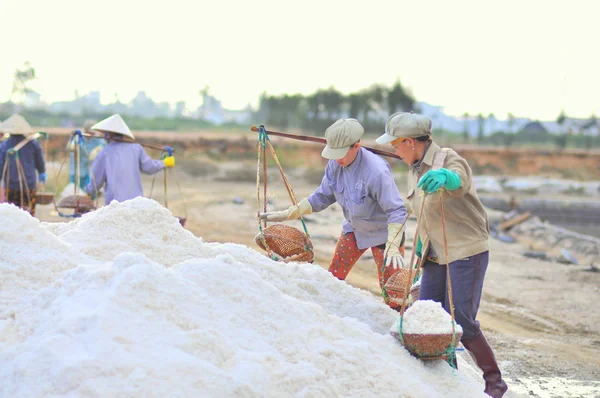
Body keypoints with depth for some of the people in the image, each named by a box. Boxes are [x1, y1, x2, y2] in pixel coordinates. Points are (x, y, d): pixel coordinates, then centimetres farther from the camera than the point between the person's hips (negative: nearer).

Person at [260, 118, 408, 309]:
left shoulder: (376, 171, -35)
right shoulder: (335, 164, -15)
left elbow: (396, 211, -31)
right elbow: (322, 197, -1)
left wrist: (393, 247, -40)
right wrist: (288, 214, -5)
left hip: (384, 233, -6)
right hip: (354, 228, 6)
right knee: (333, 278, 6)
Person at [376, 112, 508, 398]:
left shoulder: (448, 160, -16)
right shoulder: (415, 170, 9)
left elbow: (460, 182, -41)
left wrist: (445, 176, -62)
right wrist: (419, 247, 18)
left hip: (466, 253, -8)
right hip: (435, 256, 8)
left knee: (461, 323, -10)